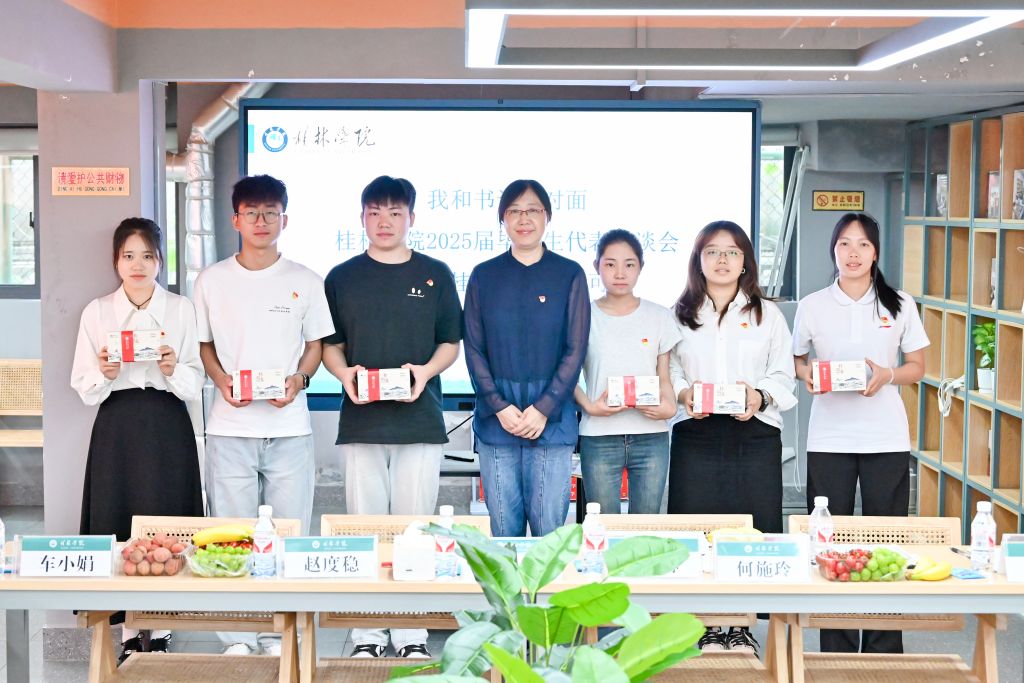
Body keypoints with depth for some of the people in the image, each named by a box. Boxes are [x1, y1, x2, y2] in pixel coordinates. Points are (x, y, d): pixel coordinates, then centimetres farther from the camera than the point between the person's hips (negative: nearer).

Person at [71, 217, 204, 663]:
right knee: (119, 523, -2)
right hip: (117, 426, 0)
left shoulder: (181, 309, 6)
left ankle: (160, 630, 10)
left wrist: (173, 370, -16)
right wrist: (104, 373, -15)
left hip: (168, 427, 0)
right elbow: (83, 388, 5)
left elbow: (195, 386, 4)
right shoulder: (97, 312, 7)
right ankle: (131, 632, 9)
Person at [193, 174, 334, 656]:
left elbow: (315, 345, 10)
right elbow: (203, 345, 10)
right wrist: (222, 380, -9)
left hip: (289, 427, 0)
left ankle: (281, 635, 12)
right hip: (230, 428, 0)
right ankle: (238, 638, 12)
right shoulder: (213, 281, 5)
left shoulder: (305, 281, 5)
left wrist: (298, 379, -9)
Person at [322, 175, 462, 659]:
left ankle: (412, 634, 10)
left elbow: (451, 342, 9)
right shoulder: (342, 278, 9)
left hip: (420, 420, 0)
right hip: (361, 420, 1)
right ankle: (367, 634, 9)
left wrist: (426, 370, -11)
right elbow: (329, 345, 10)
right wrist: (344, 373, -11)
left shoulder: (435, 275, 7)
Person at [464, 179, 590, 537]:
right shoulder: (484, 276, 8)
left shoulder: (569, 275, 4)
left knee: (549, 525, -3)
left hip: (551, 418, -1)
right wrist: (500, 407, -6)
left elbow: (575, 350, 0)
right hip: (496, 419, 1)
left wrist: (543, 409, -9)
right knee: (504, 526, 3)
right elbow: (474, 349, 5)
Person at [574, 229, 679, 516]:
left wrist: (669, 406, -10)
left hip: (650, 436, 1)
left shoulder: (659, 317, 8)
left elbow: (664, 379, 11)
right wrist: (589, 406, -14)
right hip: (598, 438, -1)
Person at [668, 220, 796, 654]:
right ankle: (706, 627, 10)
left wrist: (761, 397, -13)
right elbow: (667, 374, 8)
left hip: (755, 435, 0)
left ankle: (743, 626, 10)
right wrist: (683, 394, -13)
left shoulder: (767, 315, 12)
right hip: (697, 435, 0)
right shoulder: (681, 315, 11)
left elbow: (784, 378, 7)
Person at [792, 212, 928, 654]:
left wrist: (886, 376, -12)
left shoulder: (900, 305, 4)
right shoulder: (812, 306, 4)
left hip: (886, 439, 0)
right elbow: (795, 360, 13)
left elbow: (917, 366, 8)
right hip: (828, 439, 0)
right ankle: (836, 653, 12)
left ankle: (884, 652, 10)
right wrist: (807, 376, -9)